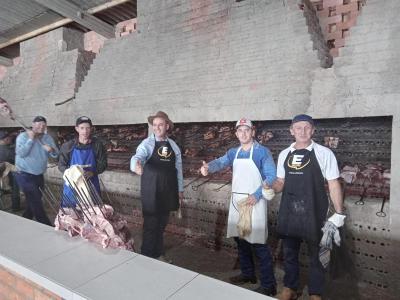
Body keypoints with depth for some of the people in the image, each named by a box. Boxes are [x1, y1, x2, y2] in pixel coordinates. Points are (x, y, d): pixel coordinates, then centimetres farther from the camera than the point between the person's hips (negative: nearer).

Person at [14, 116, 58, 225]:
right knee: (36, 203, -9)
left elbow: (55, 155, -1)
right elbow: (21, 153, -22)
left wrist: (51, 150, -23)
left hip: (39, 175, 6)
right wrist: (30, 139, -23)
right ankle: (47, 227, -3)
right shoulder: (23, 136, -9)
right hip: (25, 175, -6)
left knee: (33, 202, 18)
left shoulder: (48, 138, 4)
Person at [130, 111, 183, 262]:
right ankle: (147, 256, 20)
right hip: (151, 191, -4)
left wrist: (180, 189, 10)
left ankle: (159, 253, 34)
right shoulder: (147, 143, -7)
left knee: (161, 225, 16)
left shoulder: (173, 145, 6)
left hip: (168, 191, 4)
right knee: (150, 225, 2)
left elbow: (178, 168, 9)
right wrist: (136, 165, -49)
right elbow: (137, 156, -26)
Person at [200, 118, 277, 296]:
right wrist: (208, 167, -29)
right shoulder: (233, 153, 10)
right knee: (240, 239, 16)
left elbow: (271, 177, -10)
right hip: (236, 201, 6)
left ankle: (268, 285, 9)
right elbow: (221, 162, -6)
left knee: (258, 243, -4)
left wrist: (256, 195, -22)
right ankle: (248, 273, 33)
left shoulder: (262, 152, -6)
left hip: (254, 201, -6)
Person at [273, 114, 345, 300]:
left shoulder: (324, 153, -8)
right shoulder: (284, 154, 4)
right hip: (289, 212, 4)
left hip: (314, 213, -3)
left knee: (316, 255, 14)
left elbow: (333, 184, -5)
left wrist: (339, 212, -6)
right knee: (289, 253, 18)